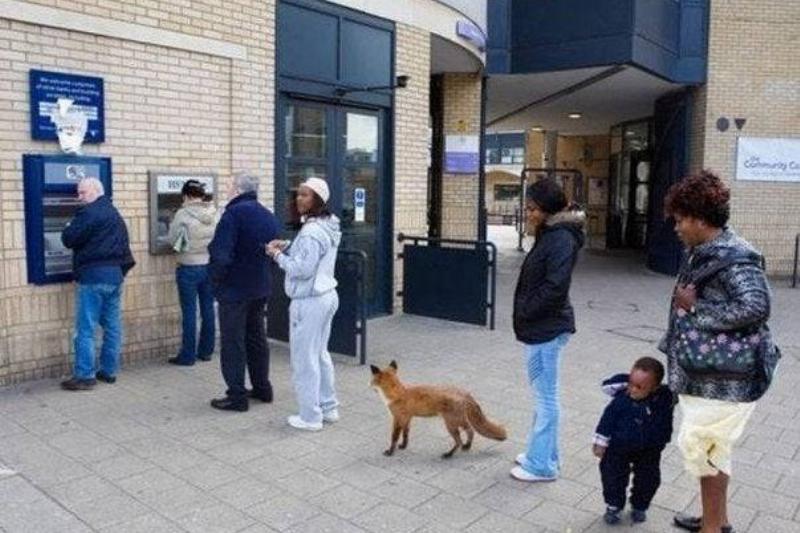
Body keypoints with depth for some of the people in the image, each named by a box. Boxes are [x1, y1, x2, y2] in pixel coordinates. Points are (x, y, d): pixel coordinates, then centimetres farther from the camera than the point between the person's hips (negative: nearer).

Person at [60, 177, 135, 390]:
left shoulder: (89, 212, -10)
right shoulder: (115, 214, 19)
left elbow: (69, 239, -11)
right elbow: (124, 244, 20)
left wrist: (68, 229, 10)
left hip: (93, 276, -9)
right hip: (115, 275, 9)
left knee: (86, 329, -4)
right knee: (112, 326, 11)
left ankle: (84, 376, -1)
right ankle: (109, 371, 18)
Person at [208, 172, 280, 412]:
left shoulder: (234, 213, -16)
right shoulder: (268, 215, 10)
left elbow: (221, 255, -22)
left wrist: (216, 280, -8)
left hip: (235, 289, -8)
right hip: (260, 288, 8)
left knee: (232, 342, 0)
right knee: (256, 338, 17)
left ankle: (237, 396, 4)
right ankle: (262, 388, 26)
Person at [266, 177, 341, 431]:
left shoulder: (311, 232, -22)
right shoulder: (327, 226, 10)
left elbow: (302, 269, -24)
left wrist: (278, 255, -11)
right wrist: (287, 248, 7)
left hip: (309, 302, -10)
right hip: (327, 296, 10)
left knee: (305, 359, 2)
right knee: (320, 354, 20)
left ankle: (310, 417, 12)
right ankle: (329, 407, 30)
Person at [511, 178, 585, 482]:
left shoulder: (561, 239, -17)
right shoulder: (549, 235, 13)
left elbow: (555, 286, -24)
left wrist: (525, 313, -14)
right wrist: (525, 319, 10)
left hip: (547, 329, -10)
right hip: (540, 327, 10)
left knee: (545, 396, 0)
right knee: (544, 394, 18)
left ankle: (542, 465, 11)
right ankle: (545, 454, 31)